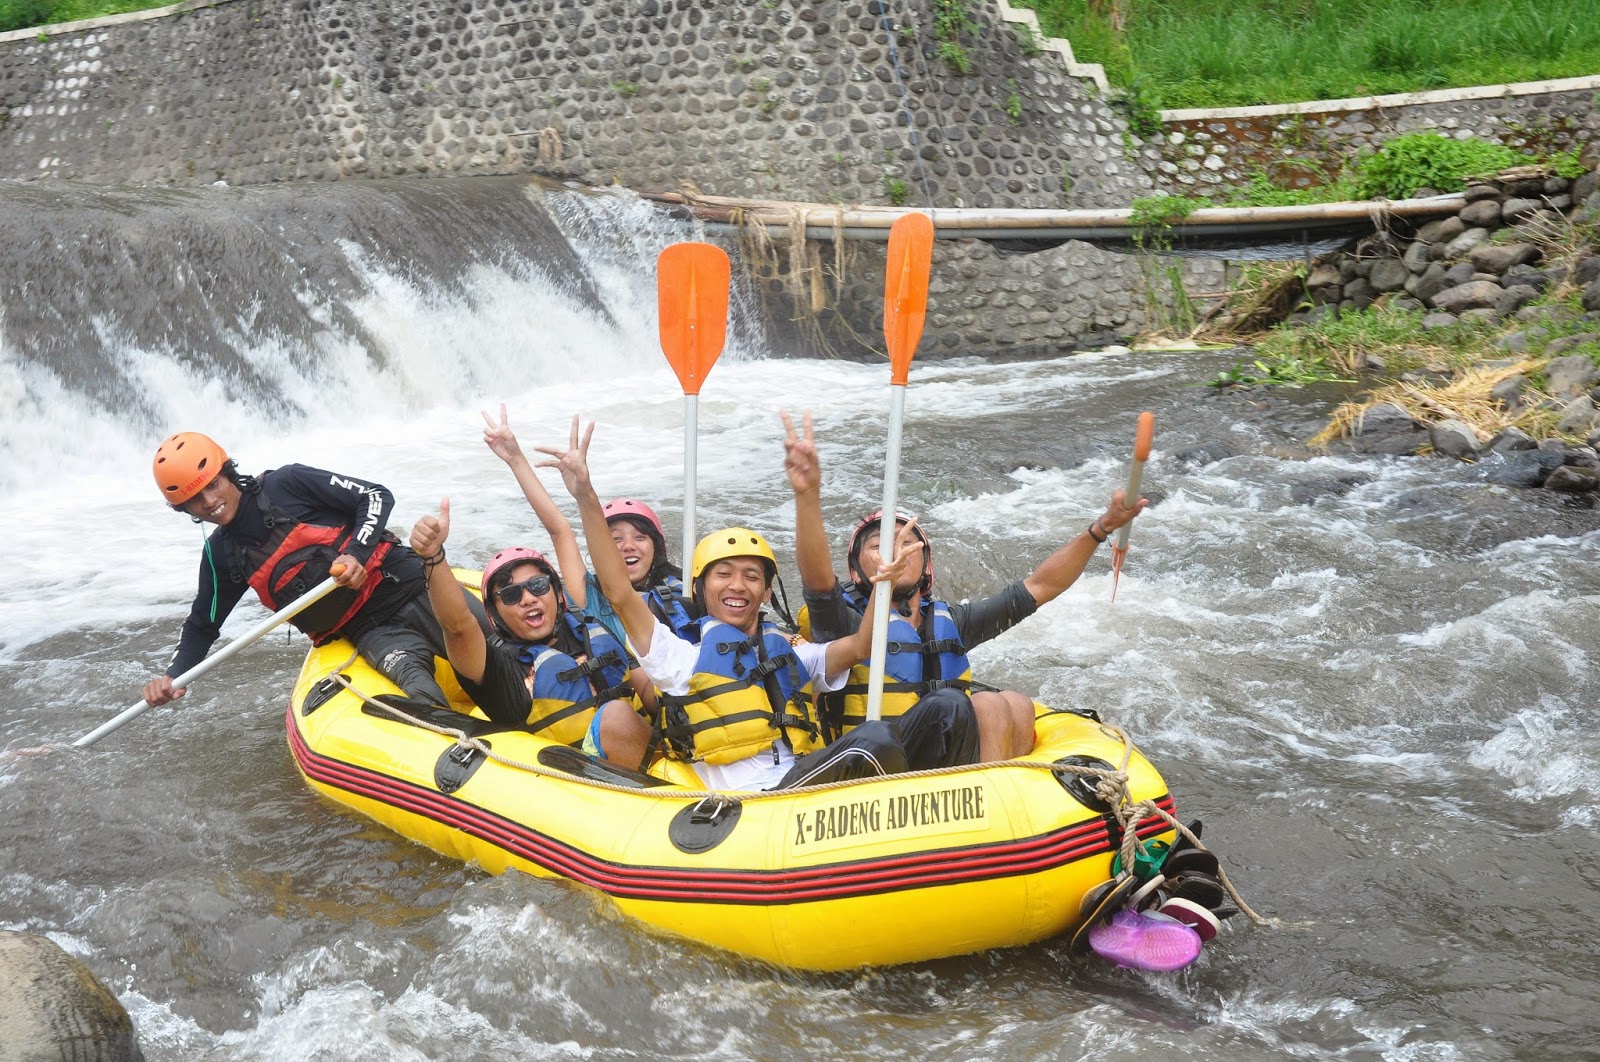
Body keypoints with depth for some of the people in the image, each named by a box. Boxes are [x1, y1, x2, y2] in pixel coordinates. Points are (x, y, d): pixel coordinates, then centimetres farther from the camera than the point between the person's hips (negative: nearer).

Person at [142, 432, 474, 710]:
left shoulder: (286, 483, -1)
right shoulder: (221, 555, 11)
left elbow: (377, 496, -1)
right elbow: (202, 625, 22)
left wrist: (357, 552, -18)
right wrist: (174, 675, 3)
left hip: (406, 583, -2)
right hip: (365, 630, 2)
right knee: (420, 693, -31)